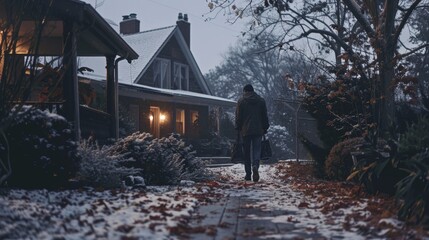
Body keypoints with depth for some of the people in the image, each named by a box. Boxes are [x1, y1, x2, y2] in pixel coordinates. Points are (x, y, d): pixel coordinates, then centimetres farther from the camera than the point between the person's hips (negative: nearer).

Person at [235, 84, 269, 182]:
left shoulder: (241, 101, 0)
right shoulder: (261, 100, 7)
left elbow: (238, 117, -1)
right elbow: (265, 116, 9)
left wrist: (238, 128, 9)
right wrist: (265, 128, 16)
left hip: (245, 131, -1)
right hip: (258, 130, 1)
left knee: (246, 152, 6)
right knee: (256, 150, 1)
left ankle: (248, 174, 8)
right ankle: (255, 166, -27)